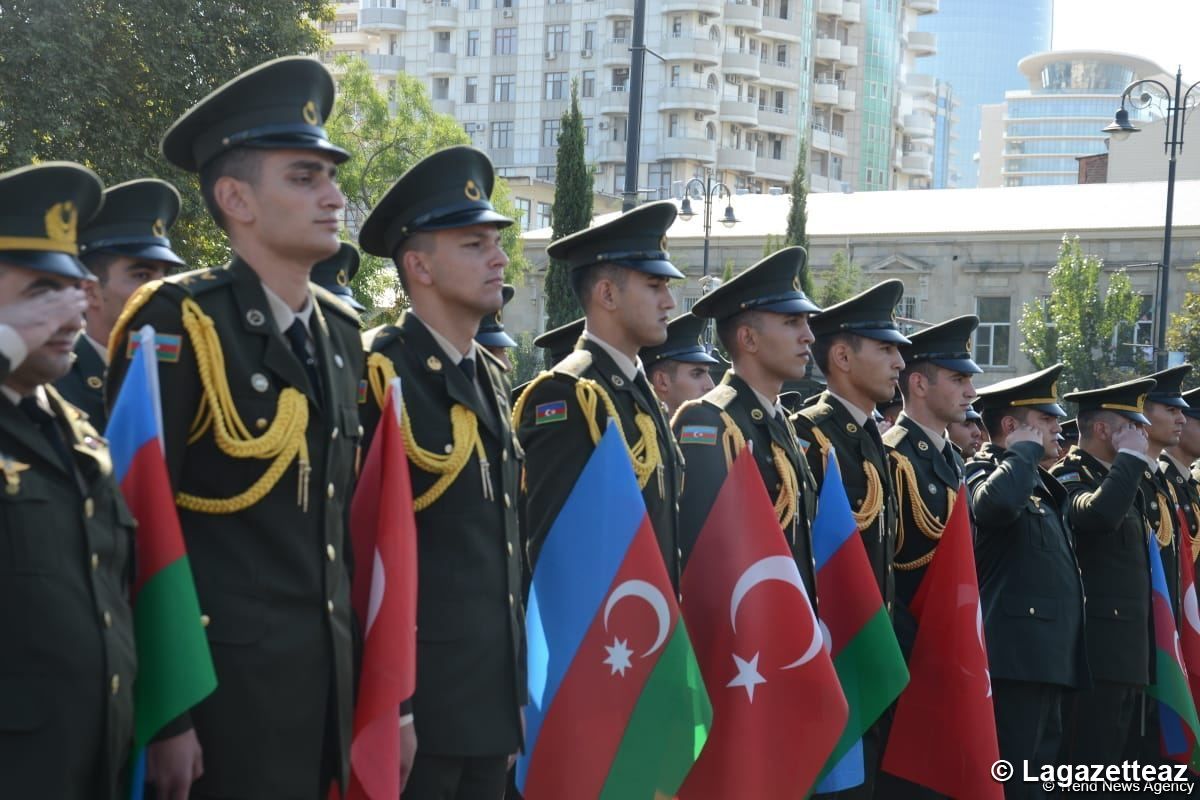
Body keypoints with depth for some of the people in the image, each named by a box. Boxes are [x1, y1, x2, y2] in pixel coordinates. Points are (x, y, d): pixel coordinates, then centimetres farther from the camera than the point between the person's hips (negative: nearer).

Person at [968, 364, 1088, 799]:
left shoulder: (1037, 483, 22)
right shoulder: (985, 470, -6)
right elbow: (996, 502, -31)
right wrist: (1025, 451, -15)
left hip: (1048, 659, 10)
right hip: (1016, 655, -10)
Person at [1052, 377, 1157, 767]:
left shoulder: (1119, 481, 20)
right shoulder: (1069, 477, -9)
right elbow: (1099, 514, -31)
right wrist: (1131, 457, -18)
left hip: (1127, 655, 10)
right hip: (1095, 651, -10)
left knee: (1109, 763, 10)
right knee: (1087, 765, -10)